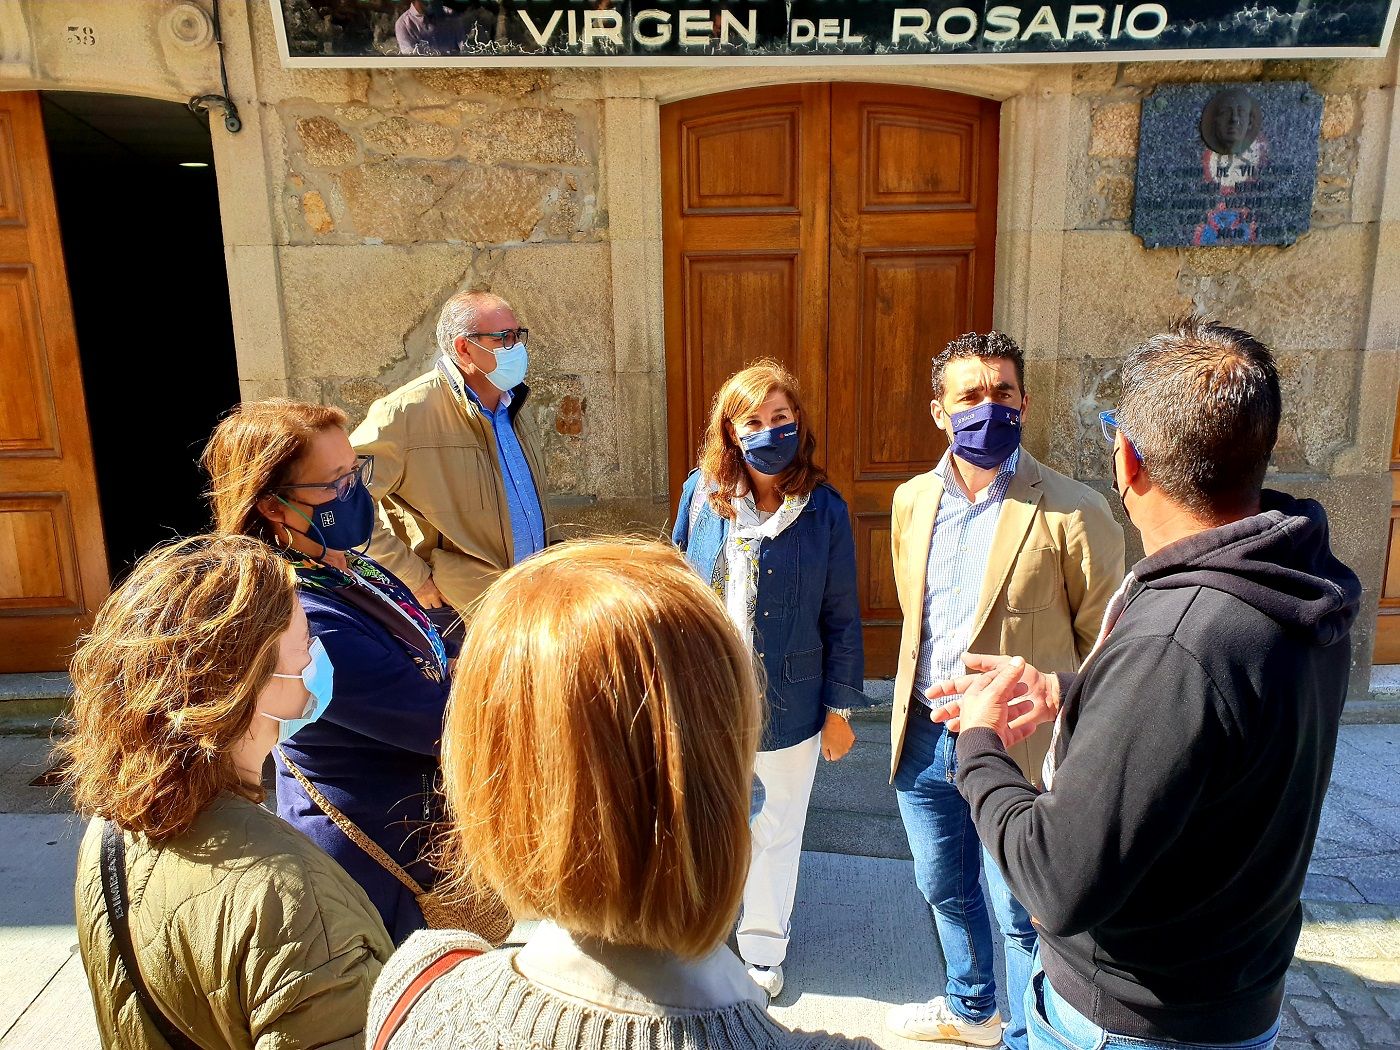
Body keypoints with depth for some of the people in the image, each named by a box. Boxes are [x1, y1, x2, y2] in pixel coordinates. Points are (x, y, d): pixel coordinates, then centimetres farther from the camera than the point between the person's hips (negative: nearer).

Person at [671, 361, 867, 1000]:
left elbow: (841, 616, -6)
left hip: (789, 704, -1)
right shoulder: (701, 494, -8)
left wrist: (841, 706, -3)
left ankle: (763, 947, 42)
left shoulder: (824, 509, -12)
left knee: (777, 831, 18)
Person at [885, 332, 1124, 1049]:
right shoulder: (913, 501, 3)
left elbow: (1103, 649, -10)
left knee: (1022, 915, 12)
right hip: (924, 739, 6)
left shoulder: (1073, 514, -15)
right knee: (945, 891, 24)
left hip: (1015, 748, -6)